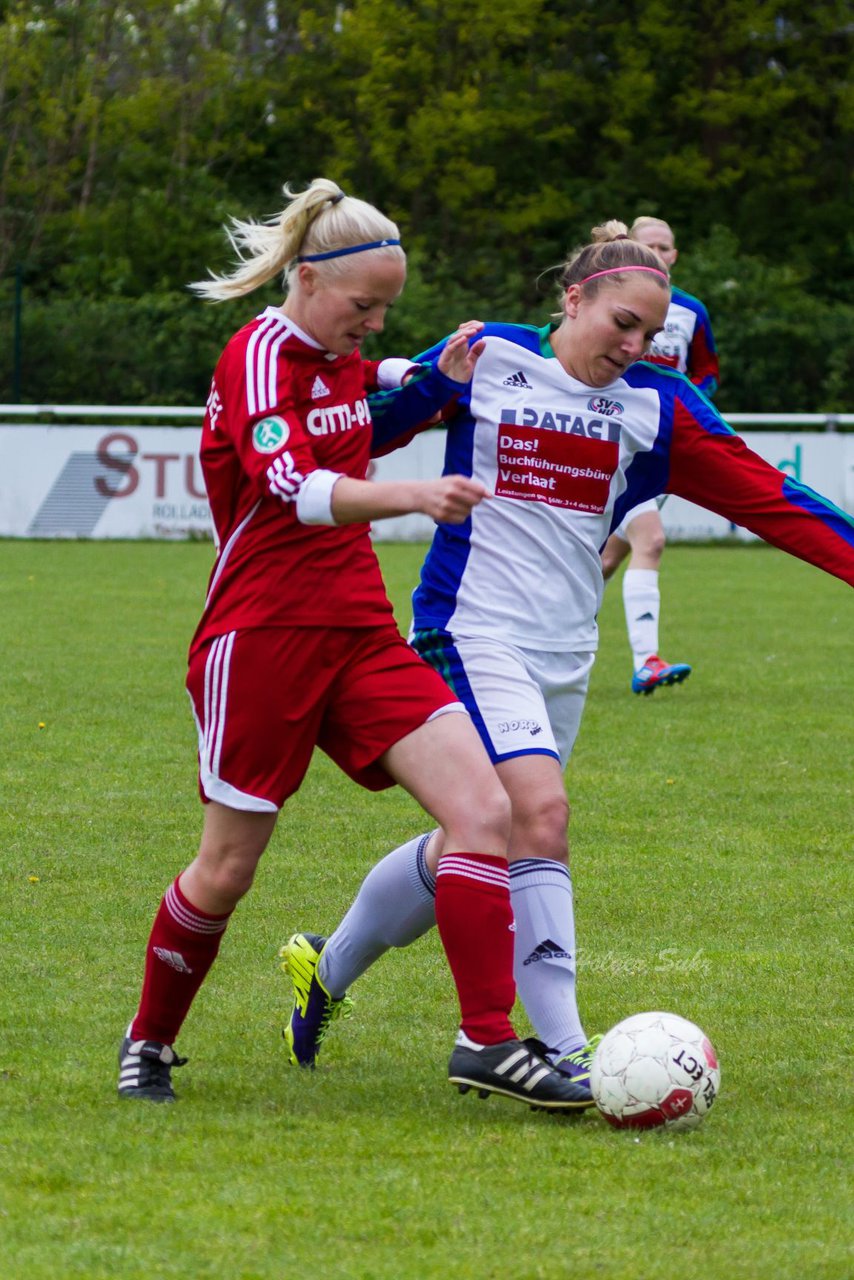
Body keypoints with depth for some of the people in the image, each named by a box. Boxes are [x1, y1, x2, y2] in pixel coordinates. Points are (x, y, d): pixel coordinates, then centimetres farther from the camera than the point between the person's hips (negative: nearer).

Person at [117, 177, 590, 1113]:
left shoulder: (341, 359, 12)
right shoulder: (260, 356, -13)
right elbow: (294, 489, -31)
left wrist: (437, 385, 20)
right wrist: (412, 497, -47)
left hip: (360, 635, 7)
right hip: (261, 639, -7)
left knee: (483, 806, -11)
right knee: (228, 868, 2)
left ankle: (487, 1042, -11)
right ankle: (148, 1042, 26)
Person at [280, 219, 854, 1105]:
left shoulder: (655, 406, 4)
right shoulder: (488, 360, -4)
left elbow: (762, 493, 0)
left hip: (564, 656, 5)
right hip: (472, 632, -5)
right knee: (540, 815, -21)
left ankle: (326, 967, 33)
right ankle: (563, 1050, -21)